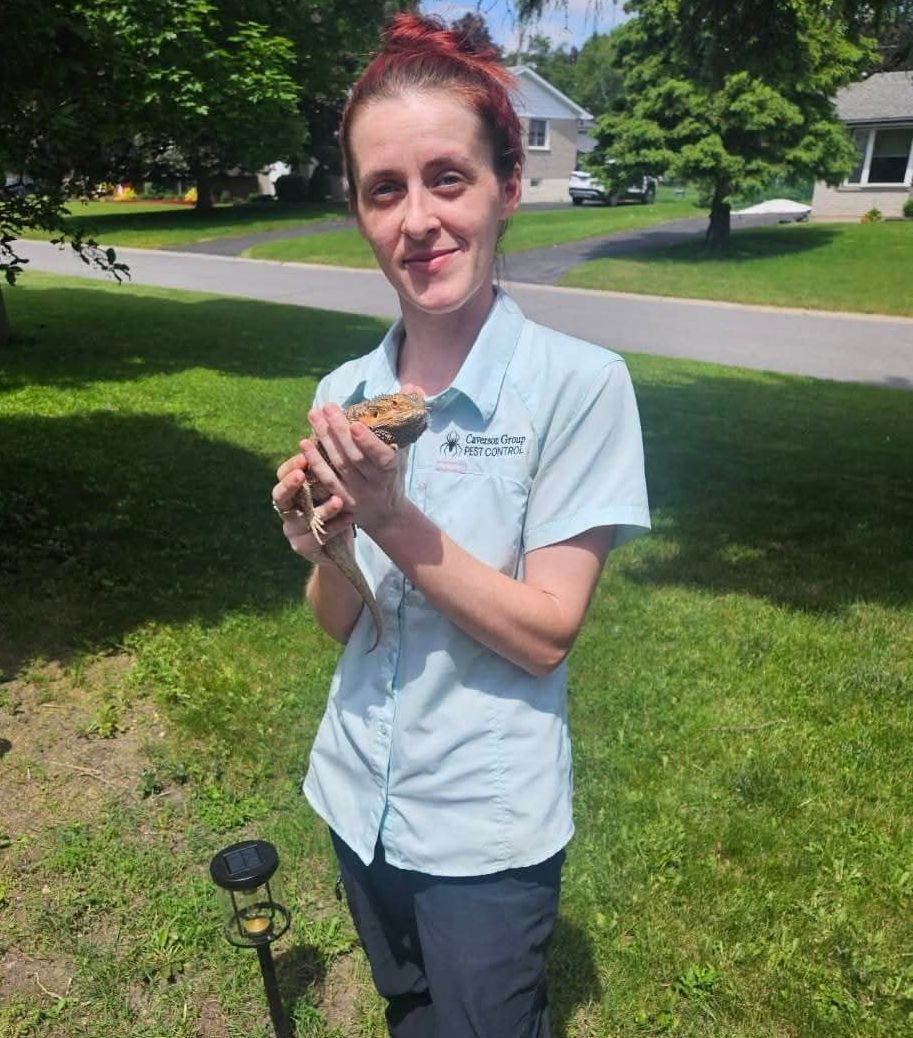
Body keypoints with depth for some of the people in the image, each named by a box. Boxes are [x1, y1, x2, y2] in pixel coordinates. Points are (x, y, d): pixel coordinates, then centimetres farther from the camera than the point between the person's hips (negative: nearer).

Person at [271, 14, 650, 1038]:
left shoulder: (580, 383, -18)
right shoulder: (345, 393, -5)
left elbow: (545, 635, -18)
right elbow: (342, 624, 0)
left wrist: (392, 517, -28)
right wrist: (320, 548, -21)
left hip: (487, 827, -4)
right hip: (358, 797, 5)